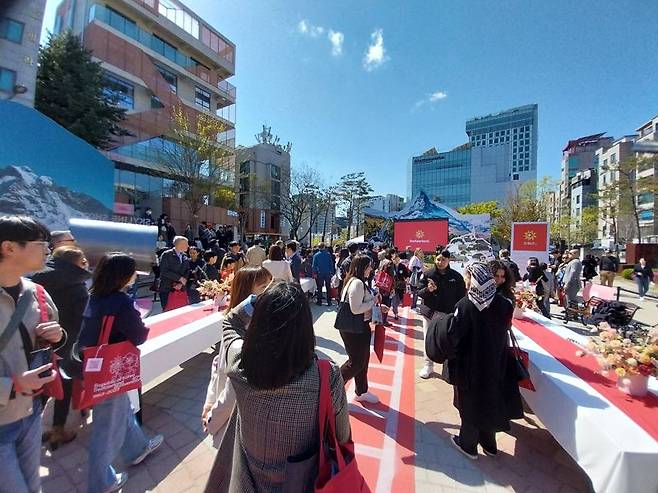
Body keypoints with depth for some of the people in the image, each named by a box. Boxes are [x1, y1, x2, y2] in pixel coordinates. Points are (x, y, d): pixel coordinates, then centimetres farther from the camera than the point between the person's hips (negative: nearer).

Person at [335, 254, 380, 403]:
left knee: (363, 359, 20)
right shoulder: (357, 283, -24)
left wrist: (374, 300, 2)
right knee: (356, 362, 4)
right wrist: (374, 301, -18)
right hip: (353, 329, -10)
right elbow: (355, 309, -28)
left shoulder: (356, 281, 8)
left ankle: (361, 392, 37)